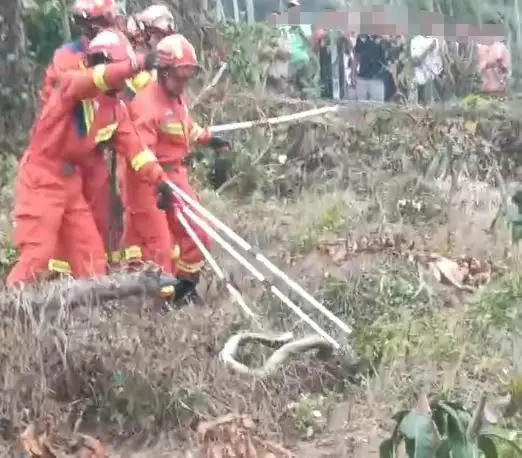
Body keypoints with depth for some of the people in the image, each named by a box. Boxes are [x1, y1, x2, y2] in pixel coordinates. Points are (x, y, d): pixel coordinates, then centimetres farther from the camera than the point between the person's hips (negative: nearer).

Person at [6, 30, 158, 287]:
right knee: (38, 254, -11)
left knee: (91, 253, 8)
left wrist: (158, 178, 2)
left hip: (70, 183, 8)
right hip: (41, 180, -8)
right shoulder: (71, 83, -18)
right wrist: (138, 63, -51)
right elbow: (96, 78, -39)